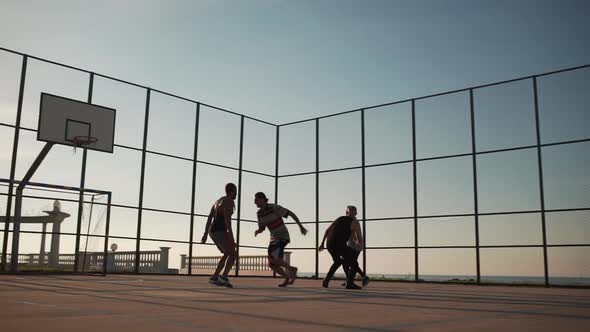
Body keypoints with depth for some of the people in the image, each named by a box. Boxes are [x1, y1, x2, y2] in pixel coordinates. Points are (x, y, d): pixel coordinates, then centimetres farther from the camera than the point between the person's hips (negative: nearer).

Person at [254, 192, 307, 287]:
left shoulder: (274, 207, -21)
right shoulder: (259, 213, 1)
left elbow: (291, 213, -14)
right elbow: (262, 229, 9)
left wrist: (300, 226, -14)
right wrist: (257, 231, -16)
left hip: (283, 237, -7)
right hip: (274, 238, 7)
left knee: (272, 259, -24)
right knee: (272, 265, 0)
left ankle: (291, 269, -1)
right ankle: (287, 278, 21)